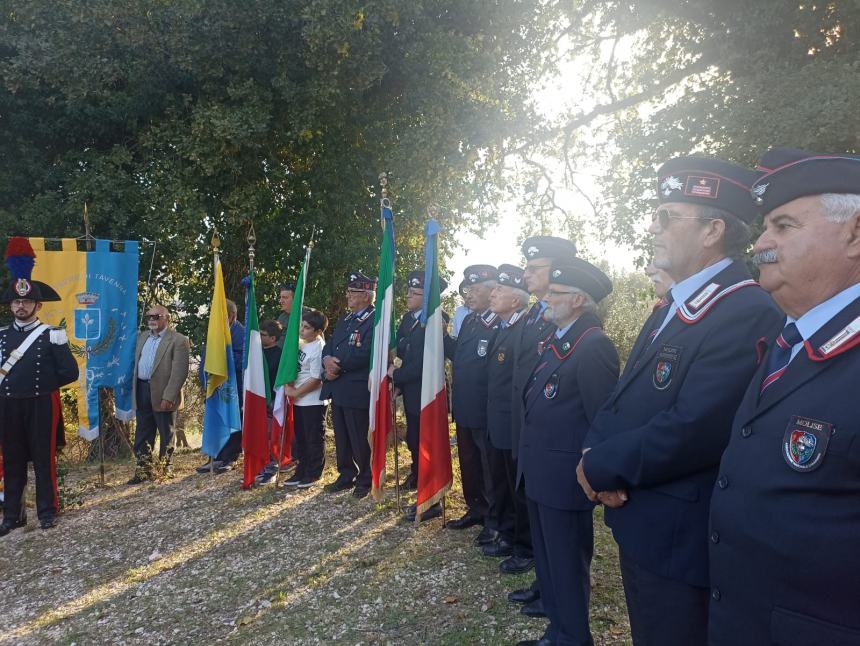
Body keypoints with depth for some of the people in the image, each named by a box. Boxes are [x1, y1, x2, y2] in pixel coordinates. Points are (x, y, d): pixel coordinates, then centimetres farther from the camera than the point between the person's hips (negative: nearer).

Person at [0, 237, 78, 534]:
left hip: (41, 406, -4)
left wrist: (43, 385, 0)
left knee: (44, 459, 4)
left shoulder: (52, 336, -5)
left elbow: (70, 372, -5)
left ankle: (47, 512, 15)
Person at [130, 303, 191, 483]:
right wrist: (134, 391, 8)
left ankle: (165, 468, 21)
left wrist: (168, 396, -21)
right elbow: (136, 364, 17)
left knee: (166, 435, 7)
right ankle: (144, 469, 19)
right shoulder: (142, 337, 15)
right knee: (142, 434, 11)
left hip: (163, 395, -6)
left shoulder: (178, 340, -10)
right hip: (142, 391, 7)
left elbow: (179, 372, -16)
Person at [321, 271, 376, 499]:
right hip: (337, 389, 8)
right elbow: (329, 346, 15)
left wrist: (337, 366, -12)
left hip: (357, 392, -8)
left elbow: (363, 354, -22)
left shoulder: (376, 321, -13)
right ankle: (346, 476, 31)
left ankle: (365, 480, 19)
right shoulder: (344, 320, 17)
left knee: (360, 439, 3)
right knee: (341, 437, 17)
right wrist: (327, 360, -8)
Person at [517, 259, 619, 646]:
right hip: (541, 473, 10)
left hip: (564, 478, -10)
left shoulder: (594, 346, -19)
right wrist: (530, 461, 14)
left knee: (567, 565, 7)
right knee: (547, 560, 21)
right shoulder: (555, 341, 12)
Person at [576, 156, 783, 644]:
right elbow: (625, 396, 11)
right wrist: (594, 452, -9)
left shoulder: (748, 314, -22)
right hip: (641, 524, 9)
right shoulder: (675, 307, 11)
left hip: (680, 539, -9)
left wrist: (601, 467, -16)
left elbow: (693, 431, -30)